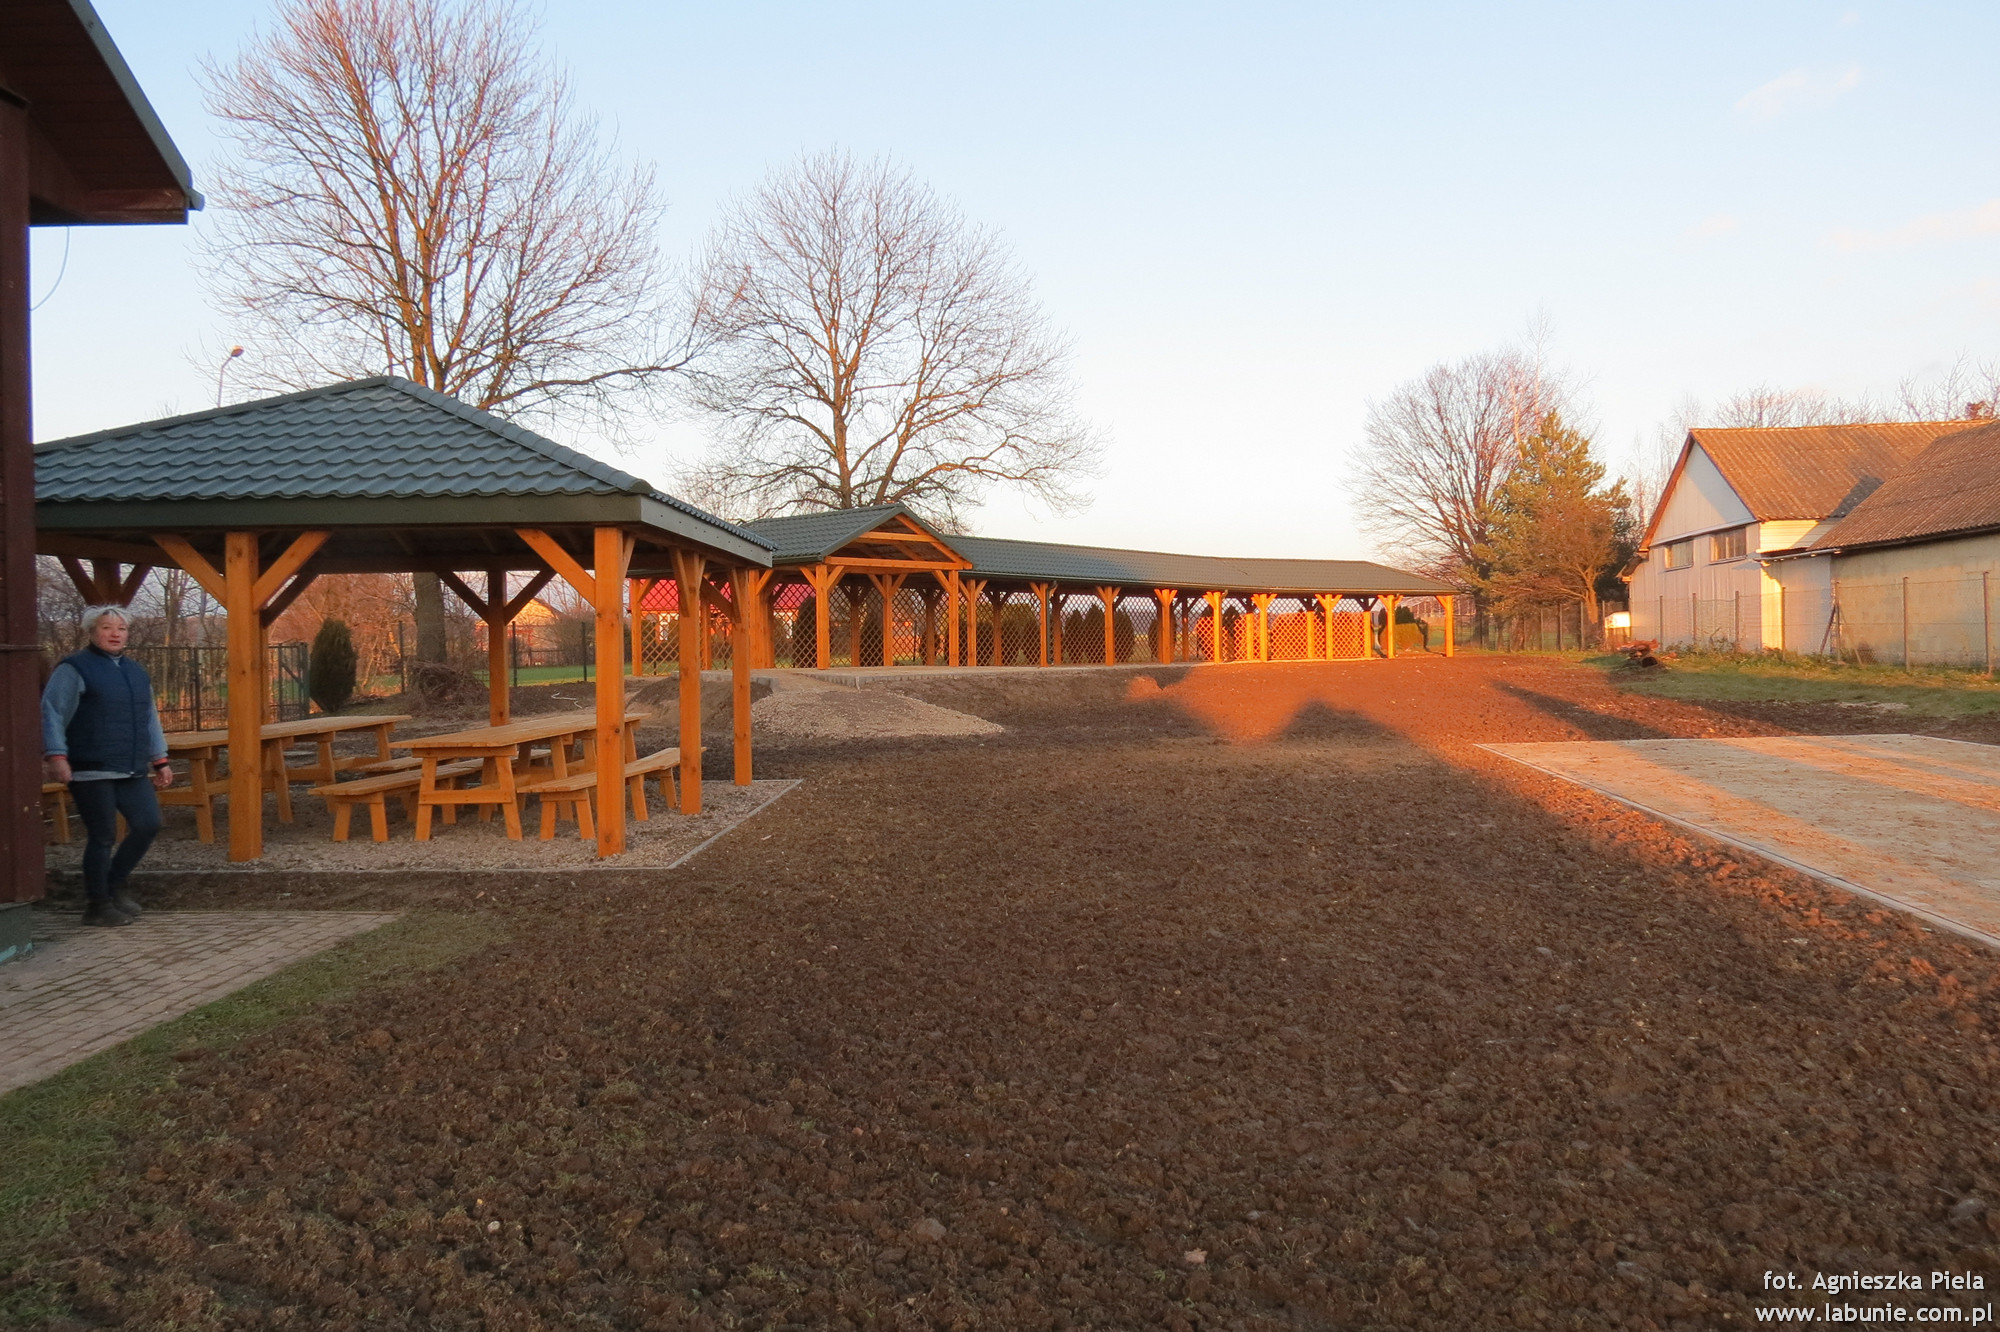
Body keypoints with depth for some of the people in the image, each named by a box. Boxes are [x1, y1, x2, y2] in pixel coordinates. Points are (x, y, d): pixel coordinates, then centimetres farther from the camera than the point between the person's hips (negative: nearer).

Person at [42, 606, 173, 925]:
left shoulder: (136, 671, 18)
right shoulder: (73, 669, -3)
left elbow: (150, 719, 22)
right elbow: (52, 714, -9)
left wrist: (160, 760, 18)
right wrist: (56, 756, -19)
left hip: (132, 772, 7)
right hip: (91, 771, -6)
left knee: (148, 825, 0)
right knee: (102, 837, -3)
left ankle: (114, 884, 20)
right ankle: (97, 906, 11)